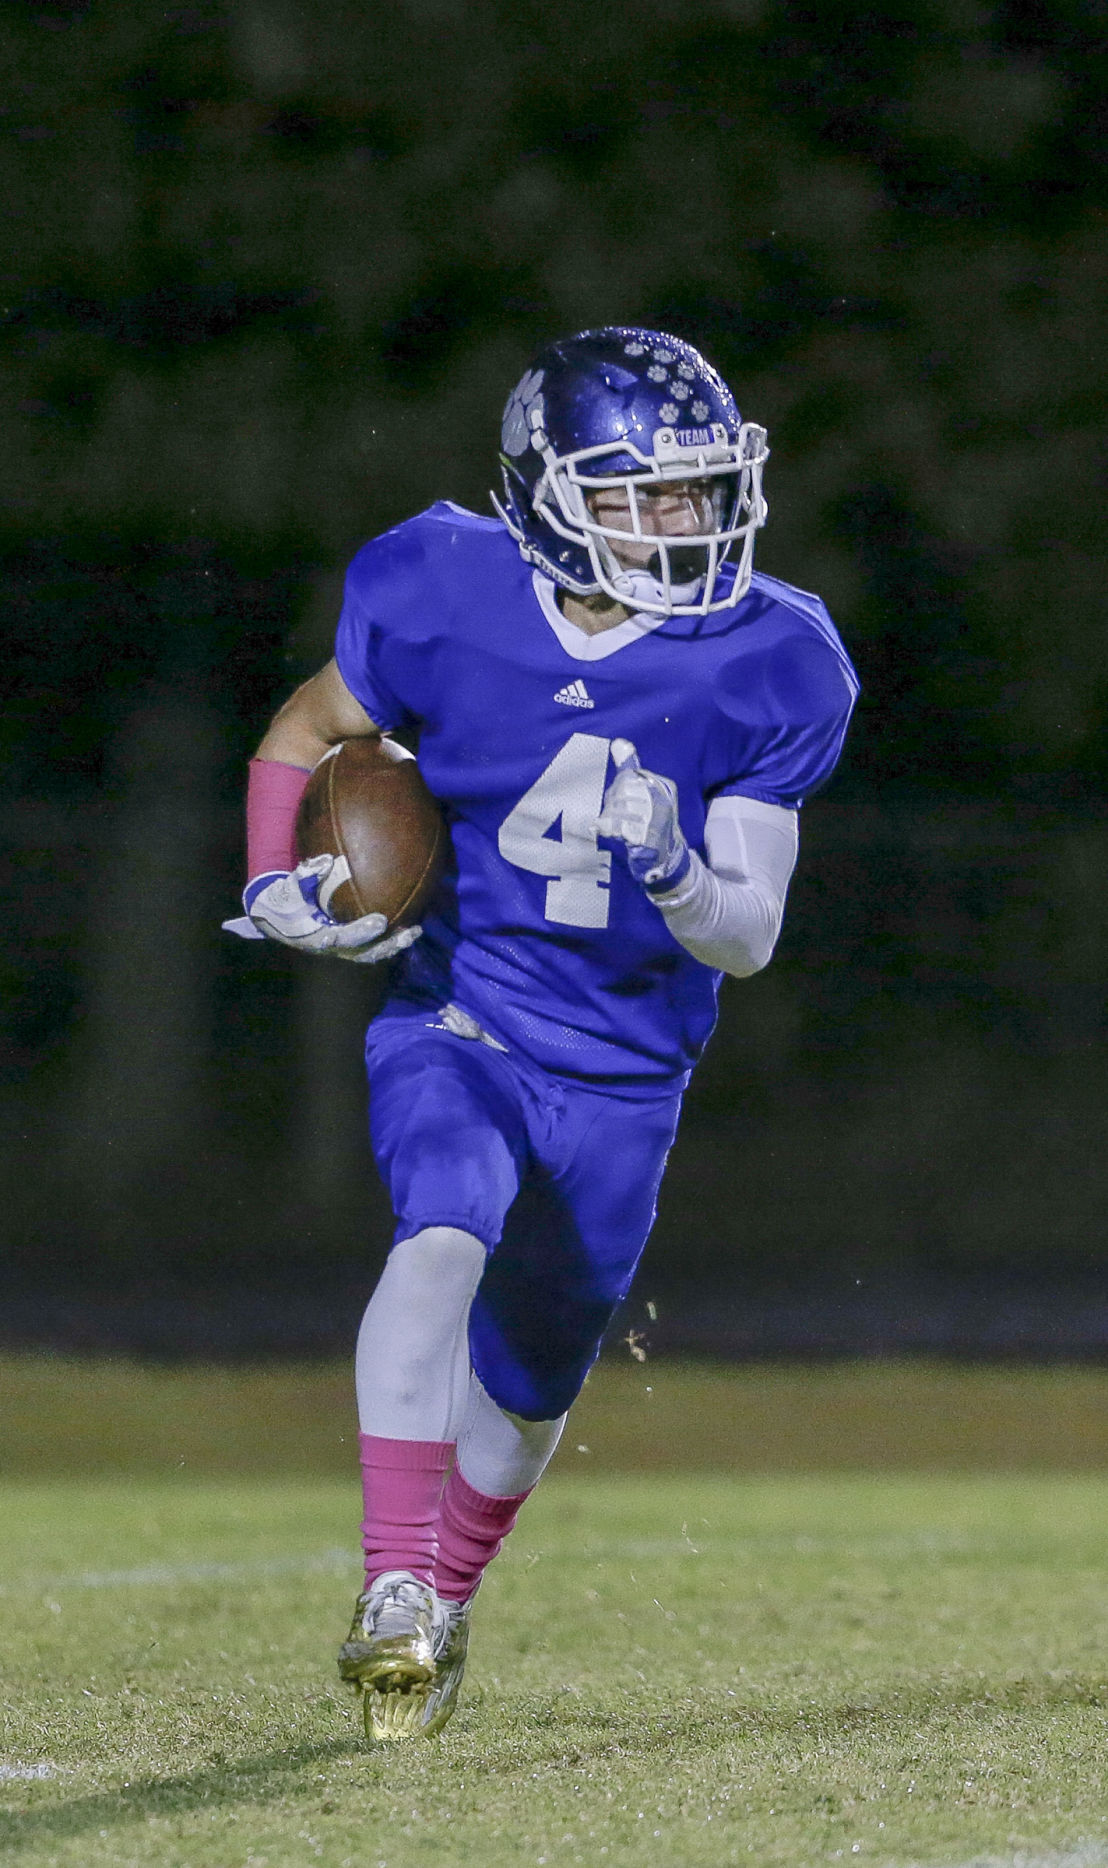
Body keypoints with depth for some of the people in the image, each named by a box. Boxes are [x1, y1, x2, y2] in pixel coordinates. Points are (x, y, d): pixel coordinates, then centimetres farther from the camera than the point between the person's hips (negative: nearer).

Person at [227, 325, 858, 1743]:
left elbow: (749, 938, -10)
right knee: (447, 1235, -33)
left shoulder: (762, 667, -11)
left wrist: (674, 874, -32)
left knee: (524, 1397, 12)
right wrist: (281, 891, -11)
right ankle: (393, 1588, -31)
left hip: (619, 1077, 2)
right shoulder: (447, 600, -13)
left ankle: (442, 1609, 40)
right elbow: (300, 741, 6)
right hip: (456, 1025, -2)